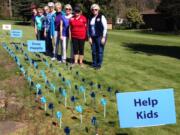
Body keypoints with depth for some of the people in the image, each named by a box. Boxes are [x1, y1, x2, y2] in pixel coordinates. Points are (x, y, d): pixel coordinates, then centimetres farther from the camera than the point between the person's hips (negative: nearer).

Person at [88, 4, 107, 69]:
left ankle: (99, 64, 7)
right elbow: (89, 28, 13)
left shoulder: (101, 17, -4)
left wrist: (103, 37, -12)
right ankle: (94, 64, 19)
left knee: (100, 51, -3)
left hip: (100, 37, -5)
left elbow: (105, 28, -7)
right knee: (93, 51, 6)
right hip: (93, 37, 5)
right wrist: (89, 37, 3)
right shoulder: (90, 18, 11)